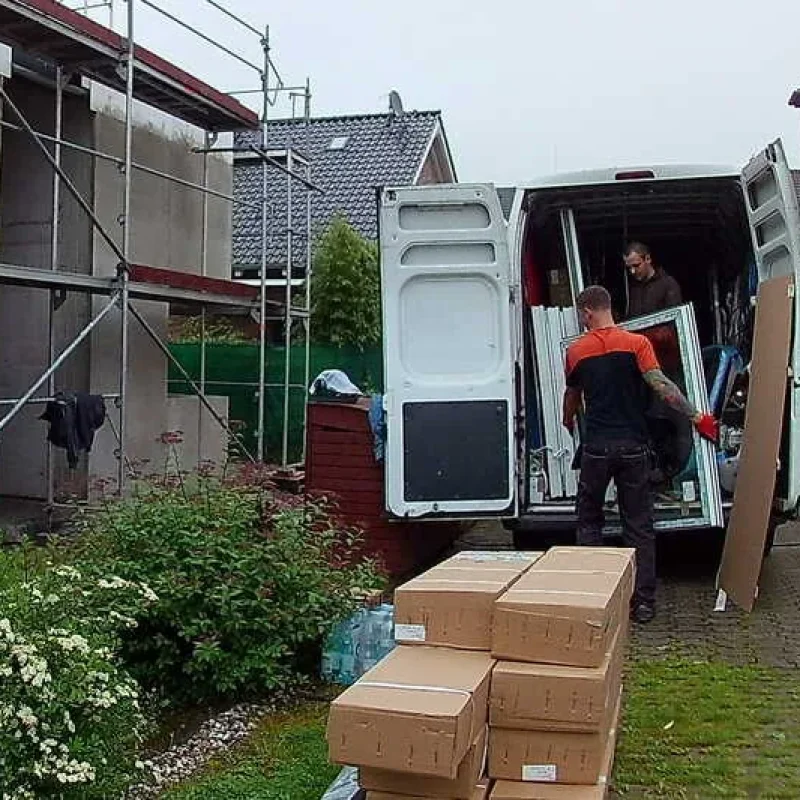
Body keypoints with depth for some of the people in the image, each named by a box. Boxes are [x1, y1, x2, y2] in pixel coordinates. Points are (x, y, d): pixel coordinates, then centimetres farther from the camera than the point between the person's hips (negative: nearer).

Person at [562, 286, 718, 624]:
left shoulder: (576, 351, 3)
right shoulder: (636, 343, -2)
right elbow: (661, 385, -15)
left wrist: (568, 422, 41)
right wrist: (697, 417, -13)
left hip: (596, 447, 0)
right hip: (633, 446, 0)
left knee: (589, 521, 14)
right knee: (639, 526, 7)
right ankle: (643, 601, 7)